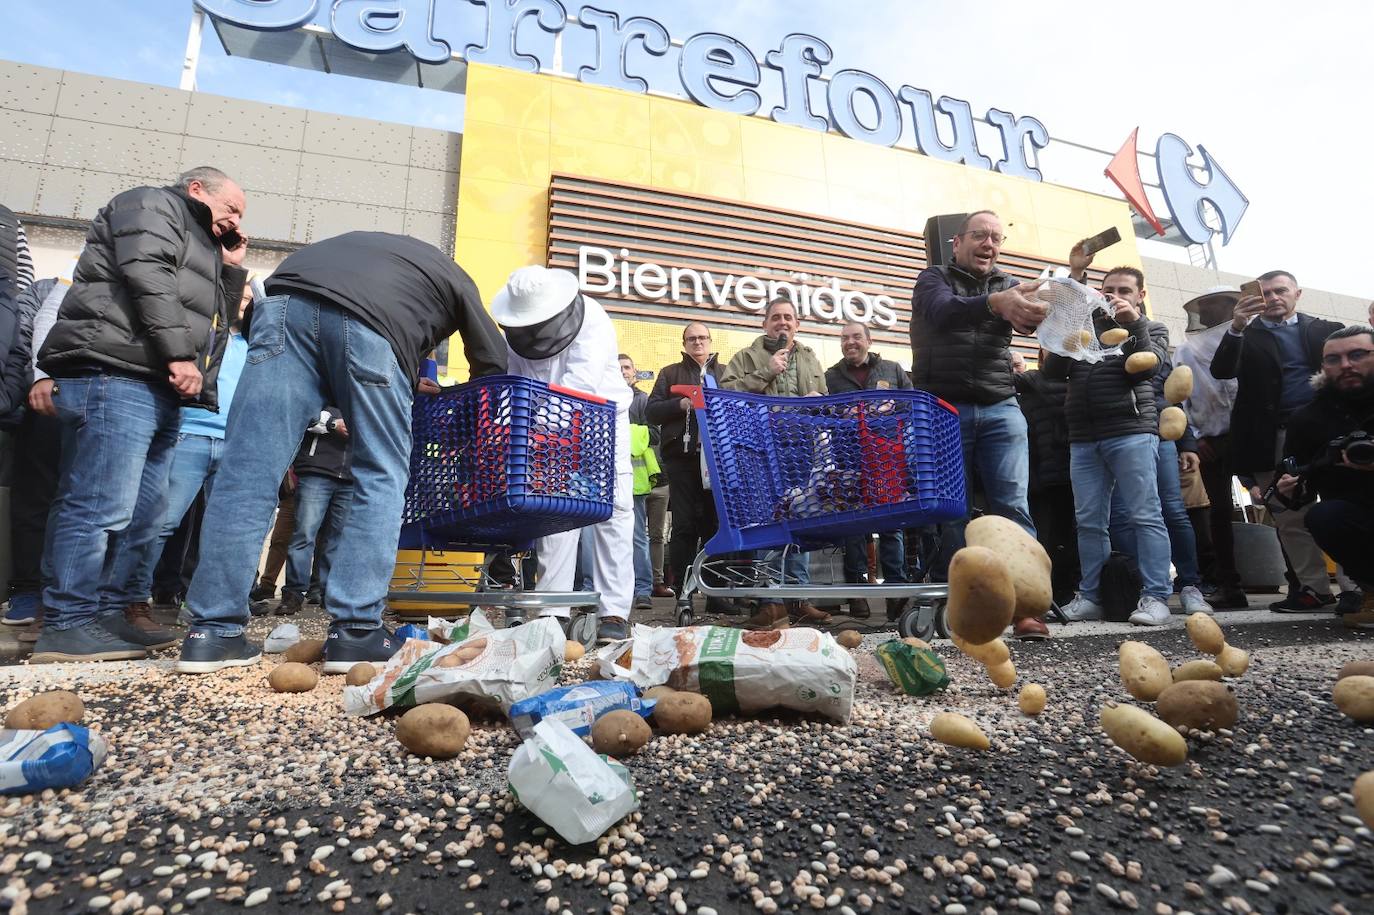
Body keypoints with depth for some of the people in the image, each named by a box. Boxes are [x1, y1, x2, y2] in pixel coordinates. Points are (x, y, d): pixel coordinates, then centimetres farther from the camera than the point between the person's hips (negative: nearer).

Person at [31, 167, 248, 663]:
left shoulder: (199, 248, 32)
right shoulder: (153, 205, 6)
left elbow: (214, 322, 27)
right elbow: (147, 276, -12)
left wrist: (232, 270, 23)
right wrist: (180, 355, -19)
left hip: (156, 388, 10)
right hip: (115, 376, -10)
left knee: (143, 511, 7)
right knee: (102, 506, -12)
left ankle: (104, 613, 13)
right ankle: (68, 625, -7)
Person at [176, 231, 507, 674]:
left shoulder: (381, 245, 44)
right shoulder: (457, 280, 31)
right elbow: (493, 363, 25)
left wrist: (413, 386, 40)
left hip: (288, 299, 5)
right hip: (370, 321, -4)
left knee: (248, 470, 2)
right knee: (382, 477, 4)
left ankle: (213, 631, 4)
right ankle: (354, 631, 0)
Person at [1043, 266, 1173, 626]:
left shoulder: (1151, 330, 17)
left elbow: (1147, 367, -3)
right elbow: (1052, 370, 9)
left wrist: (1134, 323, -8)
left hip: (1131, 433, -2)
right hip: (1083, 439, 3)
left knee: (1145, 516, -8)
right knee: (1089, 522, 1)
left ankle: (1155, 597, -5)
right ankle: (1090, 597, 5)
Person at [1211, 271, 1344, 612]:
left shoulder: (1327, 330, 13)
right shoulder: (1247, 336, 9)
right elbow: (1221, 371, -8)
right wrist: (1236, 328, -21)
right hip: (1278, 436, -1)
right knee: (1291, 516, 1)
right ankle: (1314, 587, 8)